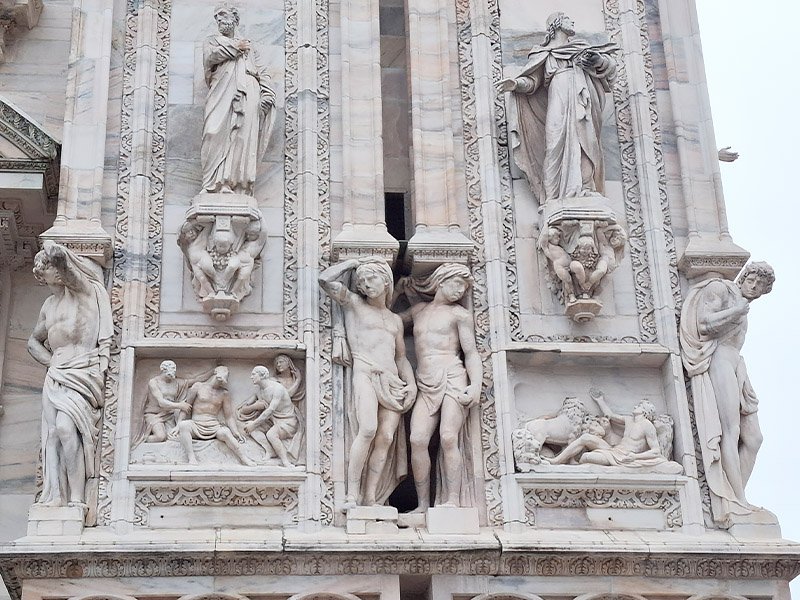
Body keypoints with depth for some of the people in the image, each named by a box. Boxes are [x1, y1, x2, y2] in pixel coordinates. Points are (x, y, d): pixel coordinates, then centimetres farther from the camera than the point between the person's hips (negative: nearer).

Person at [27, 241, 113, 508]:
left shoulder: (84, 293, 7)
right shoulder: (49, 305, 22)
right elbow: (33, 341, 32)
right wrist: (49, 360, 14)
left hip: (82, 372, -6)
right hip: (56, 375, 6)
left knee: (65, 426, -24)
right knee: (52, 433, -7)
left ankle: (76, 497, -24)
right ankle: (54, 496, -8)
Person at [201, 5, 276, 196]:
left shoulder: (249, 48, 33)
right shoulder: (212, 40, 28)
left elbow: (261, 73, 20)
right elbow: (211, 55, 4)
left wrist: (267, 94, 2)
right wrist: (235, 48, 8)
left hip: (248, 94, 2)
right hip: (223, 91, -2)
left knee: (245, 135, -15)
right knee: (220, 133, -20)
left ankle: (240, 185, -24)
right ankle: (218, 184, -28)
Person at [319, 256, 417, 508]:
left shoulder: (395, 320, 26)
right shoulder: (353, 303, 14)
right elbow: (326, 279, 1)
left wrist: (412, 383, 10)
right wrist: (353, 262, 12)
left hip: (392, 381, 5)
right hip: (364, 373, -5)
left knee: (386, 437, -12)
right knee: (368, 430, -26)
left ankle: (371, 499, -14)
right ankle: (352, 495, -26)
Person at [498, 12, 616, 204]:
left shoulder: (583, 46, 31)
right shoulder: (544, 52, 21)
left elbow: (609, 64, 23)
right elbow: (532, 81, 10)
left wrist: (599, 60, 0)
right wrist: (516, 84, -10)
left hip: (585, 101, 3)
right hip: (560, 96, -3)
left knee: (587, 145, -12)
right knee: (559, 142, -19)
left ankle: (585, 191, -19)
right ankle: (556, 195, -27)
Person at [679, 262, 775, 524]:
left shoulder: (742, 307, 25)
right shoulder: (719, 289, 1)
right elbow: (704, 324, -13)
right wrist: (737, 311, -8)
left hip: (736, 365, 10)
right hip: (718, 360, -10)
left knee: (753, 438, 1)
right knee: (730, 431, -18)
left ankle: (734, 498, 0)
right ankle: (736, 502, -22)